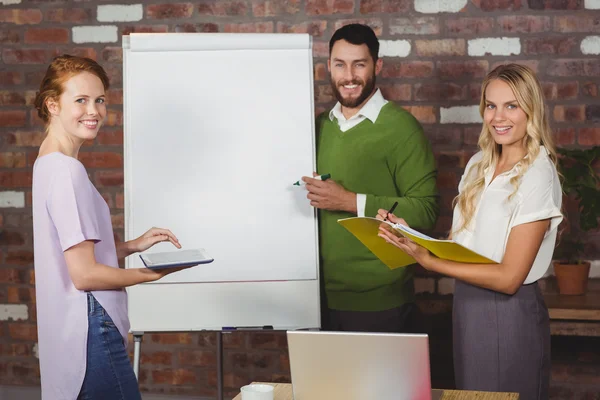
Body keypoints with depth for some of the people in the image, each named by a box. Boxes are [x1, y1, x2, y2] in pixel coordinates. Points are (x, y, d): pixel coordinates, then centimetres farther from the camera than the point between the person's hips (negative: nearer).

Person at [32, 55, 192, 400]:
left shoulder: (49, 164, 12)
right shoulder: (67, 171, -18)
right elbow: (85, 274, -19)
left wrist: (133, 246, 9)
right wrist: (151, 274, -8)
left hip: (69, 331, 10)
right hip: (91, 332, -10)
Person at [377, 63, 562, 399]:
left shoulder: (537, 176, -16)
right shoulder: (480, 165, 7)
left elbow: (509, 277, -20)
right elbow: (463, 244, 6)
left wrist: (428, 260, -23)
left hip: (509, 313, -7)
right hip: (468, 305, 7)